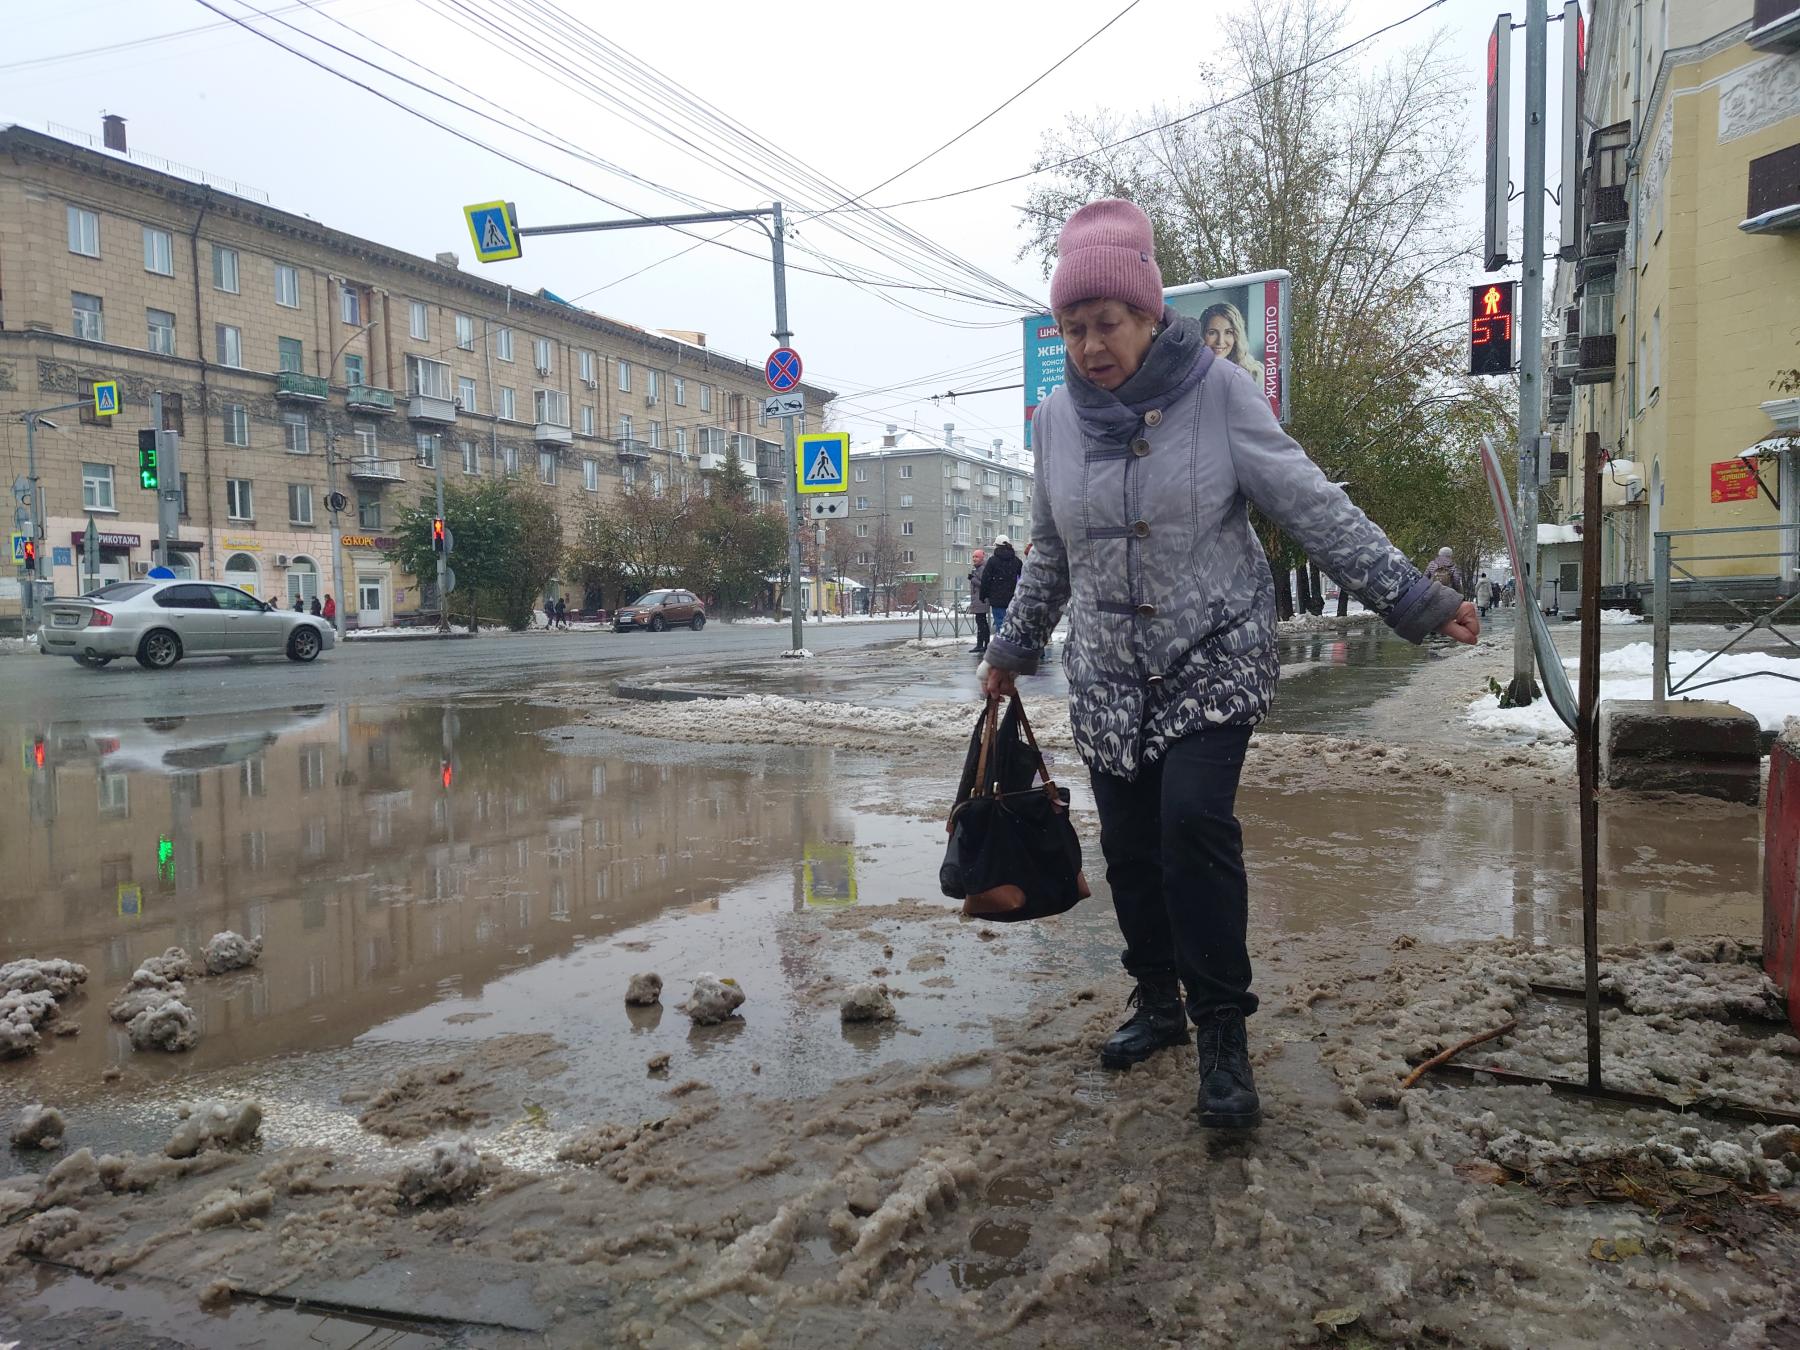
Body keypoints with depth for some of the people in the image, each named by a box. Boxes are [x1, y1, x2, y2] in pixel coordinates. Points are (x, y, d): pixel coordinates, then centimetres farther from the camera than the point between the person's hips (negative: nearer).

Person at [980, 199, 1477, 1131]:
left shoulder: (1218, 392, -8)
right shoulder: (1056, 418, 4)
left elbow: (1314, 509, -8)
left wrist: (1415, 599, -12)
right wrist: (1013, 649, 22)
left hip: (1216, 657, -4)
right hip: (1108, 673, 4)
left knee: (1196, 819, -20)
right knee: (1129, 844, 7)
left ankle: (1223, 1033, -6)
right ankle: (1158, 1000, 28)